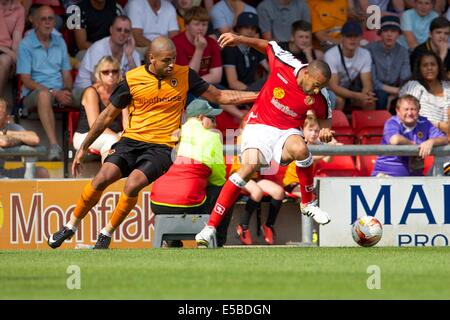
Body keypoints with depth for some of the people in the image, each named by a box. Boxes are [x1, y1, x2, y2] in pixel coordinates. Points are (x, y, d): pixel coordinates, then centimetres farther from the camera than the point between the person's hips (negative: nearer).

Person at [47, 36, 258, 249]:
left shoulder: (184, 75, 2)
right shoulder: (132, 79, 0)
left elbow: (219, 96, 11)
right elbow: (108, 115, 10)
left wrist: (256, 96, 4)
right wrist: (83, 147, 12)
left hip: (162, 147, -1)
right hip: (132, 141, 1)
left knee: (132, 185, -27)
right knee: (102, 178, -22)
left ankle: (106, 234, -7)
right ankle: (71, 226, 0)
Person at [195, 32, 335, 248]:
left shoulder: (320, 98, -8)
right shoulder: (284, 64, -12)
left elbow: (326, 117, 15)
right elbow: (265, 45, 9)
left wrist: (325, 130, -6)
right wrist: (240, 39, 0)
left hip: (286, 132, 1)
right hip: (259, 126, -1)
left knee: (300, 148, -36)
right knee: (249, 165, -29)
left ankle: (308, 204, -10)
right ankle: (211, 226, -27)